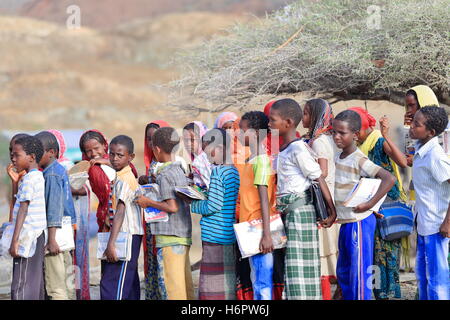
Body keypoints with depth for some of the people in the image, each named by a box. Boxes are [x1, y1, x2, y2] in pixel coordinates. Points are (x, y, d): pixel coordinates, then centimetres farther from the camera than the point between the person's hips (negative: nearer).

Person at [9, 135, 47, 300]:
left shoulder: (28, 179, -14)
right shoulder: (40, 177, 14)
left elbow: (23, 208, -21)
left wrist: (15, 240, -23)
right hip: (38, 236, 9)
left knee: (20, 286, -9)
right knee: (35, 284, 11)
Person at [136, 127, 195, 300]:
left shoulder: (164, 174, -11)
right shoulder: (180, 171, 14)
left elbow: (172, 207, -19)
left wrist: (148, 202, -5)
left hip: (169, 239, -9)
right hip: (184, 236, 9)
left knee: (171, 287, -7)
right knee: (186, 285, 10)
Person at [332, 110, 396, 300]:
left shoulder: (359, 161, -17)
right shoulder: (338, 158, 7)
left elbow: (389, 179, -27)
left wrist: (370, 204, -29)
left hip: (359, 222, -9)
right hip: (345, 221, 9)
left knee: (359, 271, -3)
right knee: (343, 272, 17)